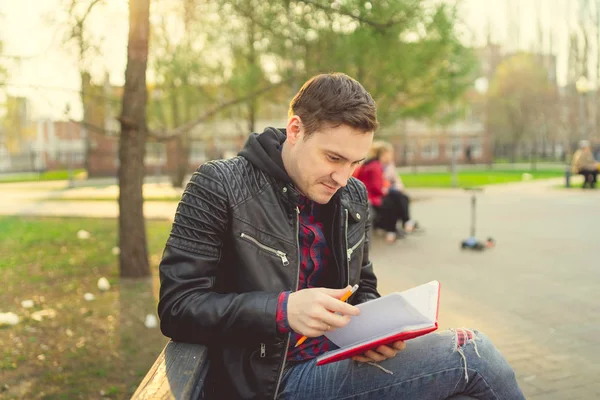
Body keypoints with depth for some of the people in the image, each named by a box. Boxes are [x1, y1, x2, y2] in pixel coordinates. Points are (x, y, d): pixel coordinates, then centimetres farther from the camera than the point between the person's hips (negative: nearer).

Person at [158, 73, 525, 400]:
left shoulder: (353, 196, 8)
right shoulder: (218, 186, -9)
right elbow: (176, 307, -14)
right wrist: (283, 311, -27)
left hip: (342, 361, 6)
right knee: (470, 355, -19)